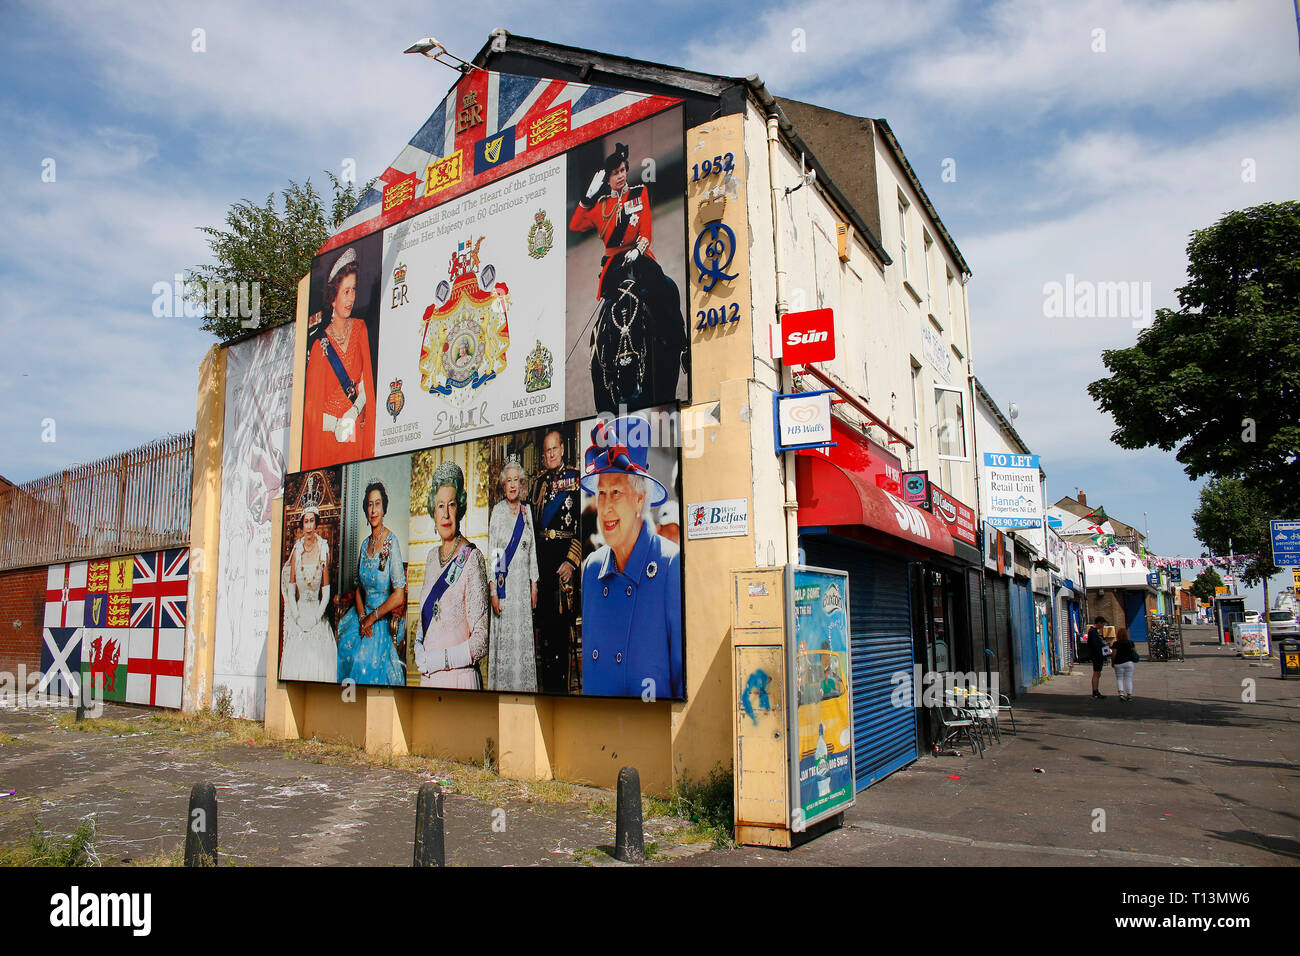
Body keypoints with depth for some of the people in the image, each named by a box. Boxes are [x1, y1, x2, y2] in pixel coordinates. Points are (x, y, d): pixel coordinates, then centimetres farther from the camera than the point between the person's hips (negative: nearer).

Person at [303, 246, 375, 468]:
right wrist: (337, 424, -14)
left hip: (356, 432, 3)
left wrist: (351, 418, -9)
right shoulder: (321, 343, -7)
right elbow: (313, 406, -3)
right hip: (326, 436, -2)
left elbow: (366, 385, 2)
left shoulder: (360, 329, 3)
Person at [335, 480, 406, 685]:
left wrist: (372, 617, -12)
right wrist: (362, 616, -4)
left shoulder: (392, 542, -12)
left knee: (363, 659, -23)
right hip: (364, 613, 6)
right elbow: (359, 587, 14)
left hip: (384, 620, -6)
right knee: (343, 644, -13)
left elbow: (399, 596, -16)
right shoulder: (365, 544, 9)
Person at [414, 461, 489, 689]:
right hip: (427, 677, 6)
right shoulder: (432, 557, 9)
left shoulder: (472, 559, -11)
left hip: (459, 676, -6)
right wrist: (419, 650, 1)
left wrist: (439, 659, -16)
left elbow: (481, 641, -14)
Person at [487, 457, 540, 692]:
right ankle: (502, 685, 8)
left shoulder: (527, 510, 9)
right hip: (503, 582, -3)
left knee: (524, 636, 5)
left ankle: (524, 686, 13)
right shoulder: (497, 511, -2)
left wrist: (534, 586, 8)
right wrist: (493, 591, -11)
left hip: (523, 582, 3)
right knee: (504, 636, -2)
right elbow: (491, 553, -5)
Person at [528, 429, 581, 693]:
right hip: (539, 555, 5)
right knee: (543, 619, 7)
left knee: (560, 620, -4)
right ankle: (547, 686, 17)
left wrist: (571, 561, -13)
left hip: (565, 555, -5)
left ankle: (560, 686, 4)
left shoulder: (575, 478, -1)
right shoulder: (538, 481, 16)